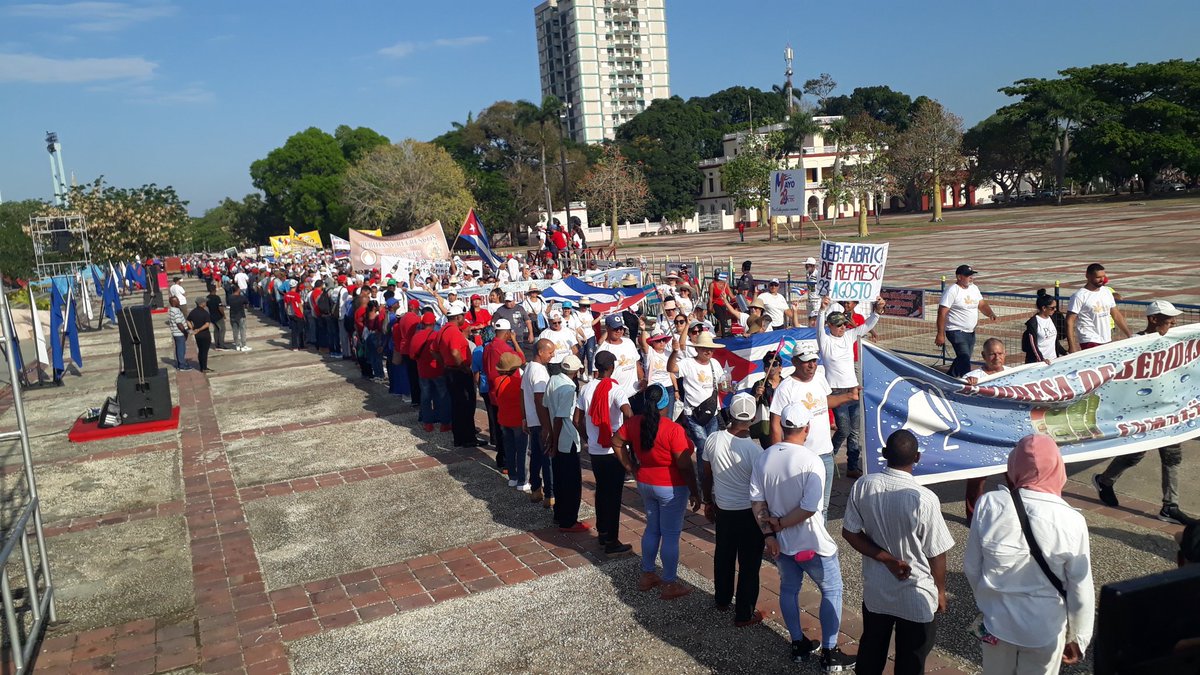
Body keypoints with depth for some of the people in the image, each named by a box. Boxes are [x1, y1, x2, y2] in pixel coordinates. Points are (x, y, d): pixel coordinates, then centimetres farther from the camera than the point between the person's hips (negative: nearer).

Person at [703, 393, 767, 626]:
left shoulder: (713, 440, -11)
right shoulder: (754, 449, -24)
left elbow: (707, 476, 2)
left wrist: (708, 502, 17)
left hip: (722, 510, 5)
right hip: (749, 513, -5)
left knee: (723, 556, 24)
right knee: (749, 564, 11)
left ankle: (722, 600, 43)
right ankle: (744, 615, 22)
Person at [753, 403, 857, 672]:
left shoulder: (763, 458, -7)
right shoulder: (811, 462, -24)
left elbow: (756, 501, -4)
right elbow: (809, 508, -26)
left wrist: (769, 533, -2)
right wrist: (779, 525, -14)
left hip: (780, 541, 5)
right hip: (811, 543, -5)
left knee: (789, 588, 23)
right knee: (832, 590, 15)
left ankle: (799, 645, 36)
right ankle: (829, 654, 20)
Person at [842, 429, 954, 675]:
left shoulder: (863, 486, -14)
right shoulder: (925, 499, -26)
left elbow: (849, 532, -6)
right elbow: (936, 554, -14)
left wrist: (885, 558, -9)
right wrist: (940, 591, 2)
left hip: (875, 590, 4)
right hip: (916, 597, -3)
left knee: (871, 650, 25)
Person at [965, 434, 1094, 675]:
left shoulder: (989, 505, -18)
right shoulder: (1071, 521, -20)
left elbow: (971, 567, -6)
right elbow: (1081, 592, -11)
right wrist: (1077, 637, 5)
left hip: (996, 620, 1)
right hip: (1046, 629, -1)